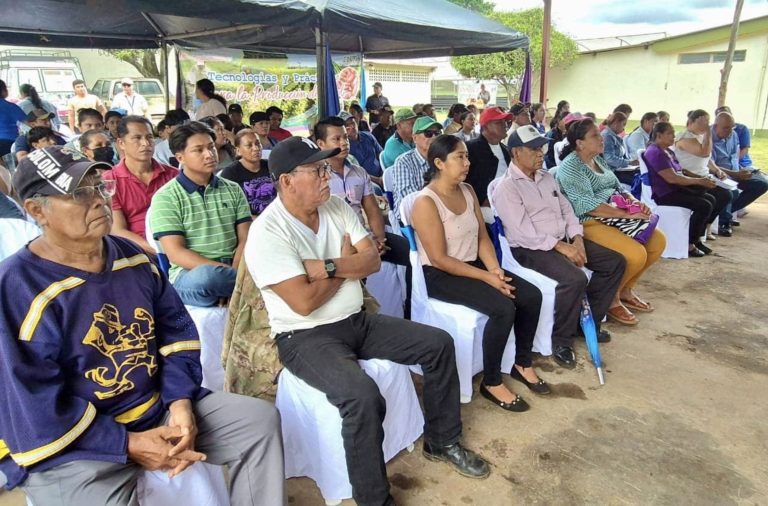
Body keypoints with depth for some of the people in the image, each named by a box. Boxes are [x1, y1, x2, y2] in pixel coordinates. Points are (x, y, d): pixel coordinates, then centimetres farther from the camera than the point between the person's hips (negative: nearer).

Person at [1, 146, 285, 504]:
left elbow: (176, 331, 7)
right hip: (70, 446, -6)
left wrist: (181, 401, -8)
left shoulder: (132, 257, 3)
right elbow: (35, 410, -18)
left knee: (261, 419, 1)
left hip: (157, 407, 6)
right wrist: (128, 445, -18)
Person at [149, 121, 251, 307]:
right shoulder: (166, 197, -1)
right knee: (206, 276, -37)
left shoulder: (233, 190, 12)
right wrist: (224, 270, -20)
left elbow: (245, 239, 4)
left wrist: (233, 273, -16)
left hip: (232, 270, 2)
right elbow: (176, 253, -9)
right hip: (189, 273, -2)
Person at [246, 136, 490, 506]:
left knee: (439, 344, 2)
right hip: (306, 336, -7)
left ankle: (441, 441, 21)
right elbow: (304, 303, -24)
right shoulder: (267, 233, -18)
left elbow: (372, 261, -2)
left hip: (357, 321, 8)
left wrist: (327, 267, -19)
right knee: (362, 394, -34)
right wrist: (348, 266, -9)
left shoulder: (336, 207, 3)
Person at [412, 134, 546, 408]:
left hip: (473, 264, 8)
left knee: (531, 296, -7)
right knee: (503, 308, -26)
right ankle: (491, 383, -8)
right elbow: (440, 259, -20)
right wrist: (486, 277, -20)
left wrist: (494, 268, -11)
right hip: (440, 276, -8)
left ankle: (522, 364, 13)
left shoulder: (467, 190, 6)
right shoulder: (426, 202, -19)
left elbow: (482, 236, 7)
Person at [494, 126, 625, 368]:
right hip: (531, 248, -9)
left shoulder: (546, 177, 14)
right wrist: (561, 247, -20)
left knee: (615, 261, 2)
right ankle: (561, 341, -10)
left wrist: (577, 239, -4)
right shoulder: (506, 187, -13)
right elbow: (524, 233, -20)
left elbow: (566, 209, 14)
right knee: (574, 279, -32)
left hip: (563, 240, 9)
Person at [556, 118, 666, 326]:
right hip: (589, 223, -10)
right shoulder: (570, 167, -13)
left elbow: (618, 188, 19)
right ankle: (610, 297, -1)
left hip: (614, 217, 10)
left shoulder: (598, 160, 16)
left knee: (658, 241, 0)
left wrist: (635, 202, -3)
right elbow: (588, 205, -22)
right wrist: (627, 214, -22)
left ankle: (626, 289, 14)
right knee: (636, 254, -25)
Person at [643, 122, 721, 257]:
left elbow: (681, 173, 20)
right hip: (664, 194, -10)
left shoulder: (668, 152, 18)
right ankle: (689, 245, -12)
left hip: (675, 190, 10)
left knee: (711, 200, 4)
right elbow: (672, 178, -23)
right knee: (704, 206, -19)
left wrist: (701, 180, 5)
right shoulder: (655, 153, -16)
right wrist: (699, 181, -19)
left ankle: (697, 239, 10)